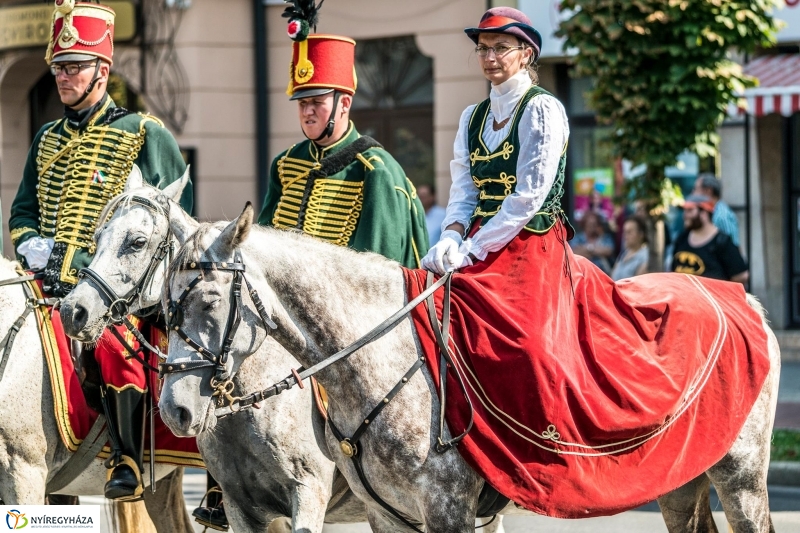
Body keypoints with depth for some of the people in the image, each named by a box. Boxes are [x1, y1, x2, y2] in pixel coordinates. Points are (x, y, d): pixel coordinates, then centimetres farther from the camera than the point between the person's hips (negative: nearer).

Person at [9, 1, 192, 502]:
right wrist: (30, 243, 1)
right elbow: (23, 211, 24)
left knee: (114, 343, -33)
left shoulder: (145, 134, 3)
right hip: (50, 285, 6)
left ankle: (128, 465, -21)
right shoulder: (47, 138, 19)